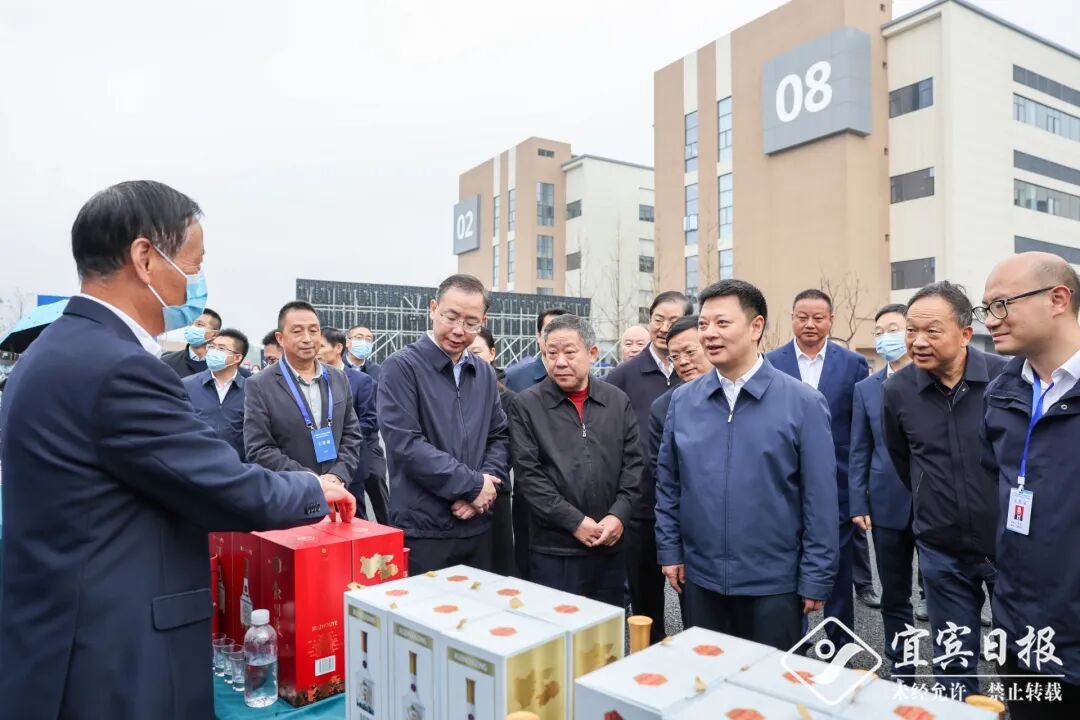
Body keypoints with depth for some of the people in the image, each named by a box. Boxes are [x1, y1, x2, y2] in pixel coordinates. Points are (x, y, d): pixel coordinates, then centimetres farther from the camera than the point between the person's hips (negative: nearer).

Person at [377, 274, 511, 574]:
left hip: (478, 527, 6)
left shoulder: (485, 373, 9)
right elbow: (405, 443, -18)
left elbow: (499, 437, 11)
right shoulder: (401, 366, -9)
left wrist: (487, 482, -8)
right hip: (423, 530, -5)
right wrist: (473, 484, -16)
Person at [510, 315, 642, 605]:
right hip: (553, 549, -3)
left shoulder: (618, 401, 5)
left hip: (611, 546, 3)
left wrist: (619, 515, -8)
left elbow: (633, 463, 5)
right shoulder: (527, 405, -4)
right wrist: (574, 521, -13)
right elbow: (528, 473, -9)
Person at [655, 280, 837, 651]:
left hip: (773, 582, -3)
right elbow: (668, 482, 6)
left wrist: (816, 579, -7)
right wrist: (669, 550, 3)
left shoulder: (802, 402, -10)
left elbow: (820, 497, -8)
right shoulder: (683, 400, -1)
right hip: (700, 578, 3)